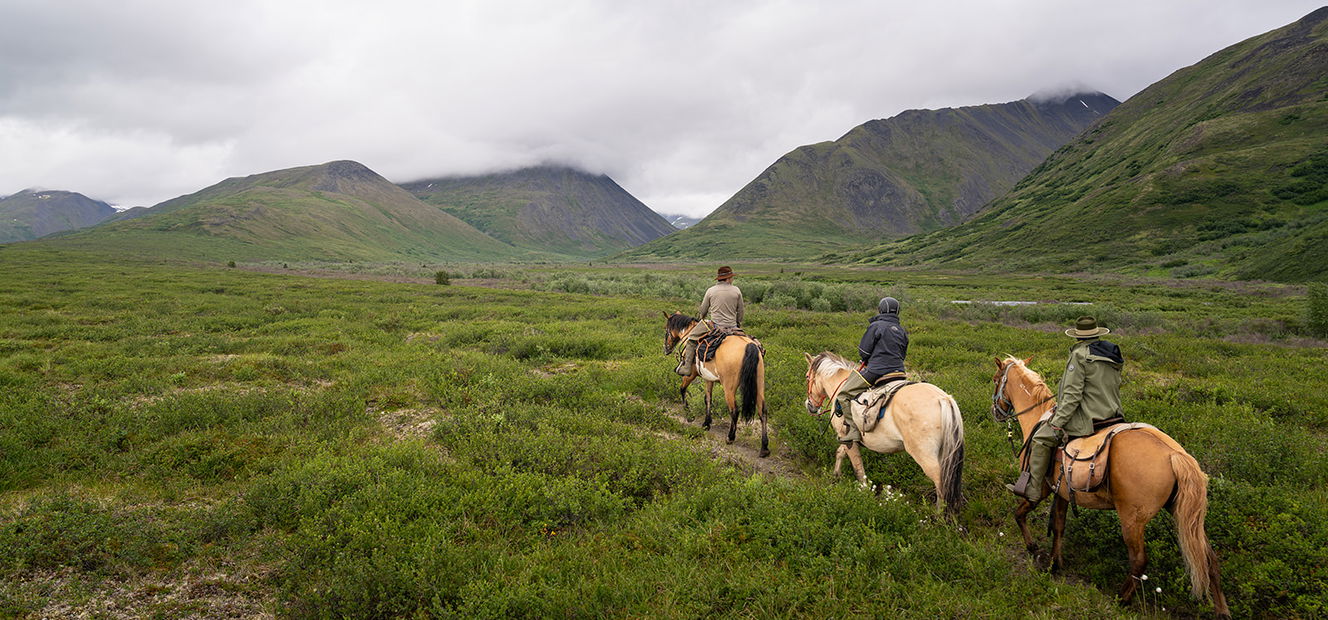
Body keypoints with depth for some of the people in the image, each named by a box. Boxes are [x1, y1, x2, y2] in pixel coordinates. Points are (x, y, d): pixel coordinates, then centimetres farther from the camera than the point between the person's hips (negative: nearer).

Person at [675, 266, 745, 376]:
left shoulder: (711, 291, 0)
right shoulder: (737, 291, 3)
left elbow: (702, 311, 10)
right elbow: (740, 312, 9)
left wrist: (699, 320, 31)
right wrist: (738, 324, 26)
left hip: (714, 326, -2)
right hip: (732, 328, 2)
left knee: (691, 339, 12)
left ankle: (686, 368, 5)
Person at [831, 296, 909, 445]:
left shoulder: (876, 326, -5)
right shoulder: (902, 331, 16)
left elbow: (863, 352, -6)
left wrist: (868, 360, 16)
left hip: (876, 372, -7)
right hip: (898, 374, 7)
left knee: (843, 395, -2)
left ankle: (853, 431, -12)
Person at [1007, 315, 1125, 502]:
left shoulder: (1080, 355, -13)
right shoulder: (1113, 353, 12)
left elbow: (1072, 394, -18)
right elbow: (1115, 388, 19)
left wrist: (1057, 422, -16)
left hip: (1088, 419, -9)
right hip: (1112, 415, 9)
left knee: (1042, 437, -4)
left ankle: (1032, 488, -6)